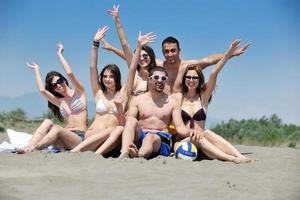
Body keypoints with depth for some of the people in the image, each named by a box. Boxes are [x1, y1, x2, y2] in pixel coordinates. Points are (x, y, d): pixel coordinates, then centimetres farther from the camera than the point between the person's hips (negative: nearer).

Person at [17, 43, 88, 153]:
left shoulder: (78, 92, 9)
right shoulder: (59, 101, 20)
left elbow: (69, 73, -9)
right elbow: (42, 90, 3)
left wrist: (59, 53, 2)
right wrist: (36, 69, 14)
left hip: (80, 138, -4)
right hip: (63, 142, 4)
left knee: (57, 128, -33)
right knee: (48, 122, -24)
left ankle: (31, 148, -51)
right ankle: (28, 146, -44)